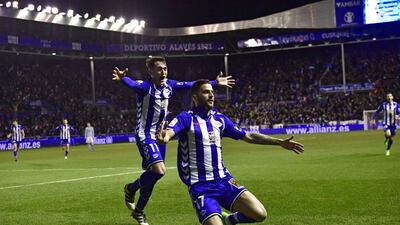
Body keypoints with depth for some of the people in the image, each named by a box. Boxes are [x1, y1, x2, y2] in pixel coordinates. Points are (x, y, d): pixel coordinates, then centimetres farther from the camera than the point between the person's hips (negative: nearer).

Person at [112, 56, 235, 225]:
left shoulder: (169, 85, 2)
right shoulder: (145, 86, -19)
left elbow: (190, 84, 14)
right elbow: (133, 84, -41)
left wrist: (215, 82, 18)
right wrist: (123, 78, -65)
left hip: (160, 135, 7)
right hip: (145, 135, -7)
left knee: (152, 174, 10)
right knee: (159, 170, -23)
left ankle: (138, 211, 26)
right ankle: (131, 189, 4)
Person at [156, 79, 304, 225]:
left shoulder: (220, 119, 11)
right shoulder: (186, 118, -5)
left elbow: (248, 136, 16)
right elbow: (169, 131, -25)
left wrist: (280, 142, 12)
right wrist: (163, 138, -50)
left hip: (224, 180, 5)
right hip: (200, 186, -5)